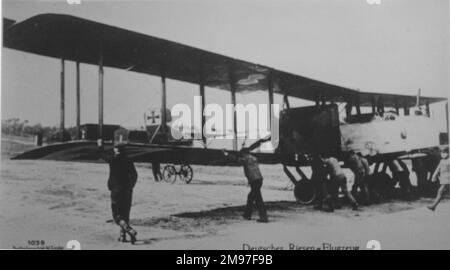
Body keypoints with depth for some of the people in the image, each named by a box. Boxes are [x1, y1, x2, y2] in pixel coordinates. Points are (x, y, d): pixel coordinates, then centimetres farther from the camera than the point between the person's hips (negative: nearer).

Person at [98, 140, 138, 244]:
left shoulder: (113, 160, -8)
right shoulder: (128, 160, 3)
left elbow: (103, 154, 9)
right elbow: (134, 175, 5)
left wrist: (100, 145, 26)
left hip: (116, 190, -5)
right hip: (127, 191, 5)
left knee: (117, 215, -2)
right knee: (125, 214, 15)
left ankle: (130, 230, -21)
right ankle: (123, 235, 18)